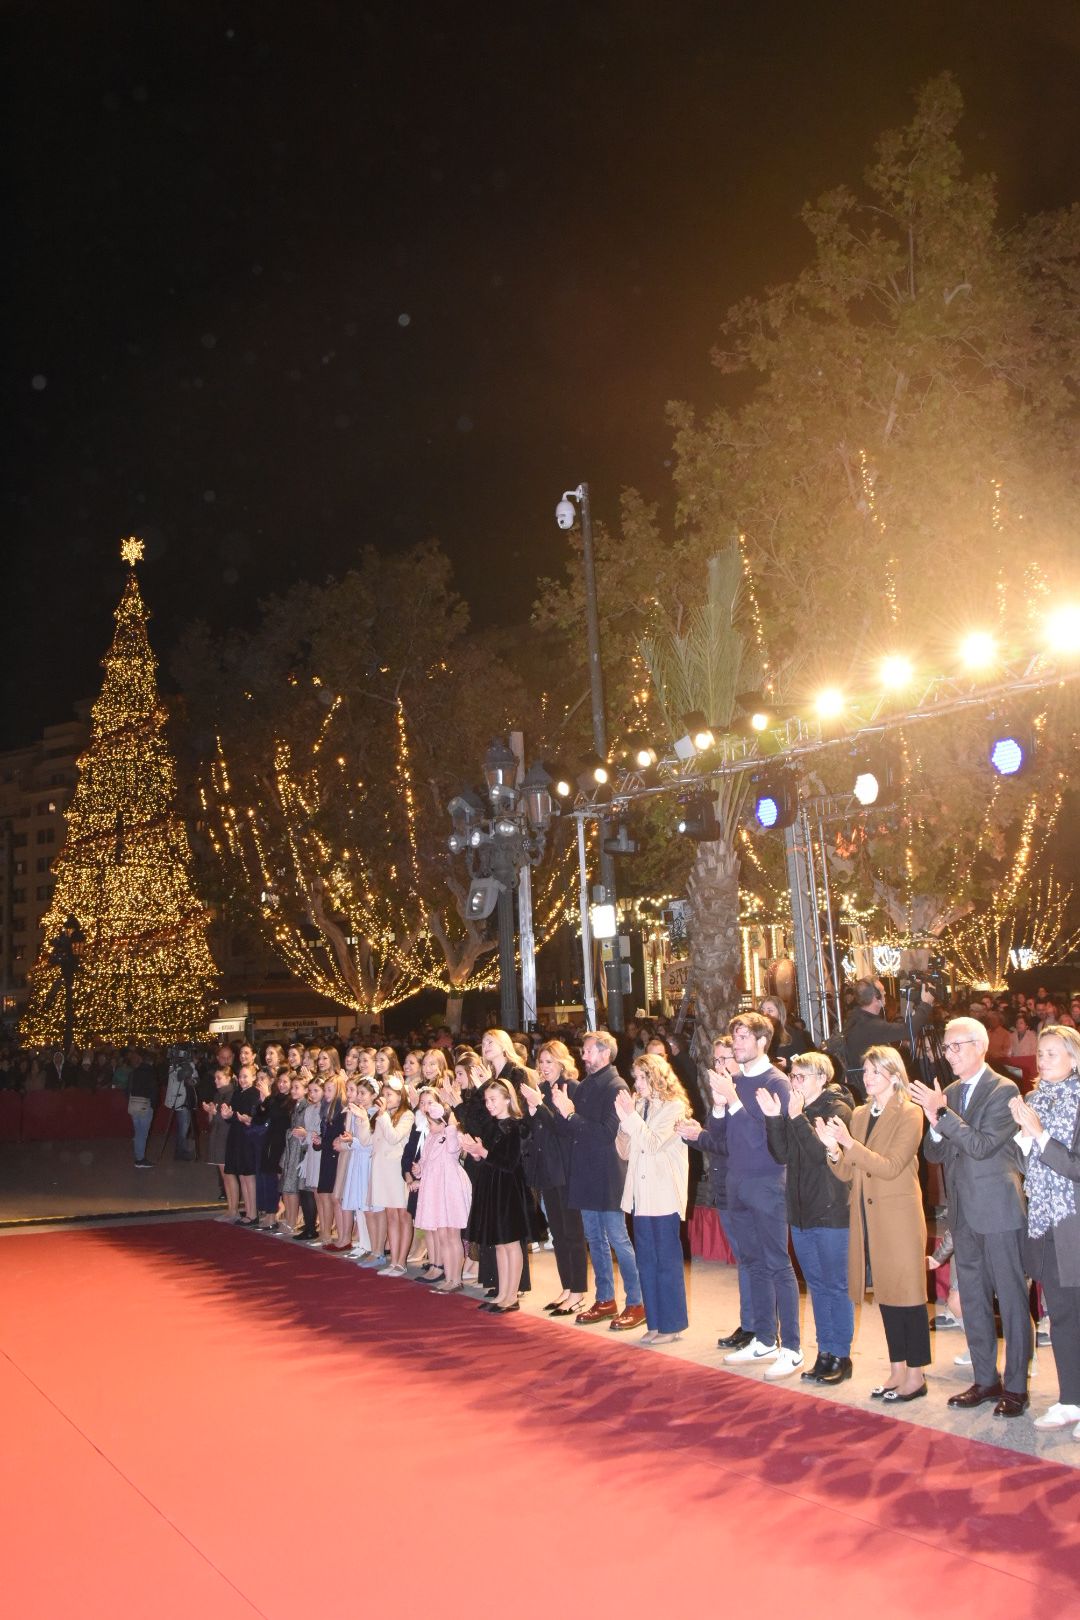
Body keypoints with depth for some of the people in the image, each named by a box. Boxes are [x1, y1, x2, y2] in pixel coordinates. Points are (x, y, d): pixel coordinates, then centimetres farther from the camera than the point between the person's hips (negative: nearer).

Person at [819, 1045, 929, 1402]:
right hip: (867, 1217, 7)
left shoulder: (909, 1115, -9)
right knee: (885, 1293, 12)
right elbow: (846, 1173, 9)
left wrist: (849, 1143, -25)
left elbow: (890, 1166, -18)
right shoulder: (859, 1115, 11)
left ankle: (915, 1376, 10)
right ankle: (898, 1370, 23)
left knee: (907, 1294, 0)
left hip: (899, 1217, -6)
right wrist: (833, 1150, -11)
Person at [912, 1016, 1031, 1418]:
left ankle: (1016, 1386, 12)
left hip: (998, 1210, -7)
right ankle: (985, 1380, 25)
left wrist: (942, 1113, -24)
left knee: (1011, 1299, 2)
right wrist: (935, 1125, -10)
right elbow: (934, 1154, 9)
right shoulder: (948, 1094, 9)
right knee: (972, 1299, 14)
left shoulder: (1003, 1091, -12)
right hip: (964, 1213, 7)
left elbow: (982, 1145, -21)